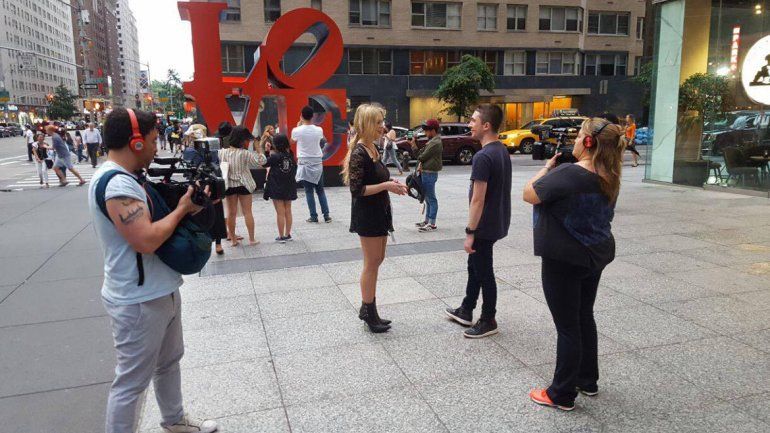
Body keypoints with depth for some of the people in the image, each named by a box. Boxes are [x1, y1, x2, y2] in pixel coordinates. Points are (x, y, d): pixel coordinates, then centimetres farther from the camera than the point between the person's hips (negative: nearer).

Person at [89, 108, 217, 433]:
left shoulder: (124, 178, 9)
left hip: (161, 292, 11)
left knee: (169, 362, 25)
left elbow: (154, 217, 15)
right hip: (138, 302, -11)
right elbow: (147, 240, -32)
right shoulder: (116, 184, -24)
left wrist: (186, 199, -1)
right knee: (131, 382, 4)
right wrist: (182, 208, -17)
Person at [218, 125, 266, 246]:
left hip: (229, 185, 3)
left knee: (231, 213, 10)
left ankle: (233, 239, 16)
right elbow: (260, 161, -18)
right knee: (247, 212, 7)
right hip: (243, 185, -2)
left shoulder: (222, 152, -6)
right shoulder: (245, 153, -17)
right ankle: (252, 239, 11)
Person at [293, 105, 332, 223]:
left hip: (305, 164, -2)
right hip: (317, 163, 3)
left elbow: (293, 141, 11)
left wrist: (299, 125, 19)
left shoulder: (297, 131, -10)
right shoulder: (319, 130, -3)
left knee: (309, 191, 4)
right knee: (320, 190, 11)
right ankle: (326, 215, 9)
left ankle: (314, 216, 5)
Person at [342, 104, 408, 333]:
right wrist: (386, 186, -21)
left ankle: (367, 309, 29)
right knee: (371, 264, 2)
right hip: (367, 215, -9)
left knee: (376, 261, 16)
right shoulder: (359, 153, -19)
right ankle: (369, 314, 17)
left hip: (379, 212, 9)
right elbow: (357, 189, -23)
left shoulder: (373, 148, 9)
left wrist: (391, 184, 2)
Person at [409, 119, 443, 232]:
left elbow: (422, 156, -16)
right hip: (425, 173, 10)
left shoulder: (435, 143, -17)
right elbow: (420, 154, 14)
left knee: (431, 199, -5)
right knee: (428, 198, 17)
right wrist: (413, 144, -1)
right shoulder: (431, 141, 15)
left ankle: (432, 224, 0)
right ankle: (427, 220, 27)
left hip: (430, 174, -10)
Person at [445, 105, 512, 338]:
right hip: (497, 221, 10)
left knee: (483, 272, 5)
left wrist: (470, 232, -18)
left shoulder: (483, 157, -22)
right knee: (475, 266, 21)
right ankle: (466, 311, 34)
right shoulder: (503, 151, 7)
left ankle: (488, 321, 19)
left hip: (485, 226, -9)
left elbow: (478, 199, -23)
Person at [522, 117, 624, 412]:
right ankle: (587, 381, 37)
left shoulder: (568, 174, -24)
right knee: (584, 317, 22)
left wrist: (547, 167, -4)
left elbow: (529, 194, -17)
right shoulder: (609, 178, 4)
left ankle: (562, 395, 16)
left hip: (564, 260, -8)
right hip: (595, 255, 8)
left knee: (567, 326, 2)